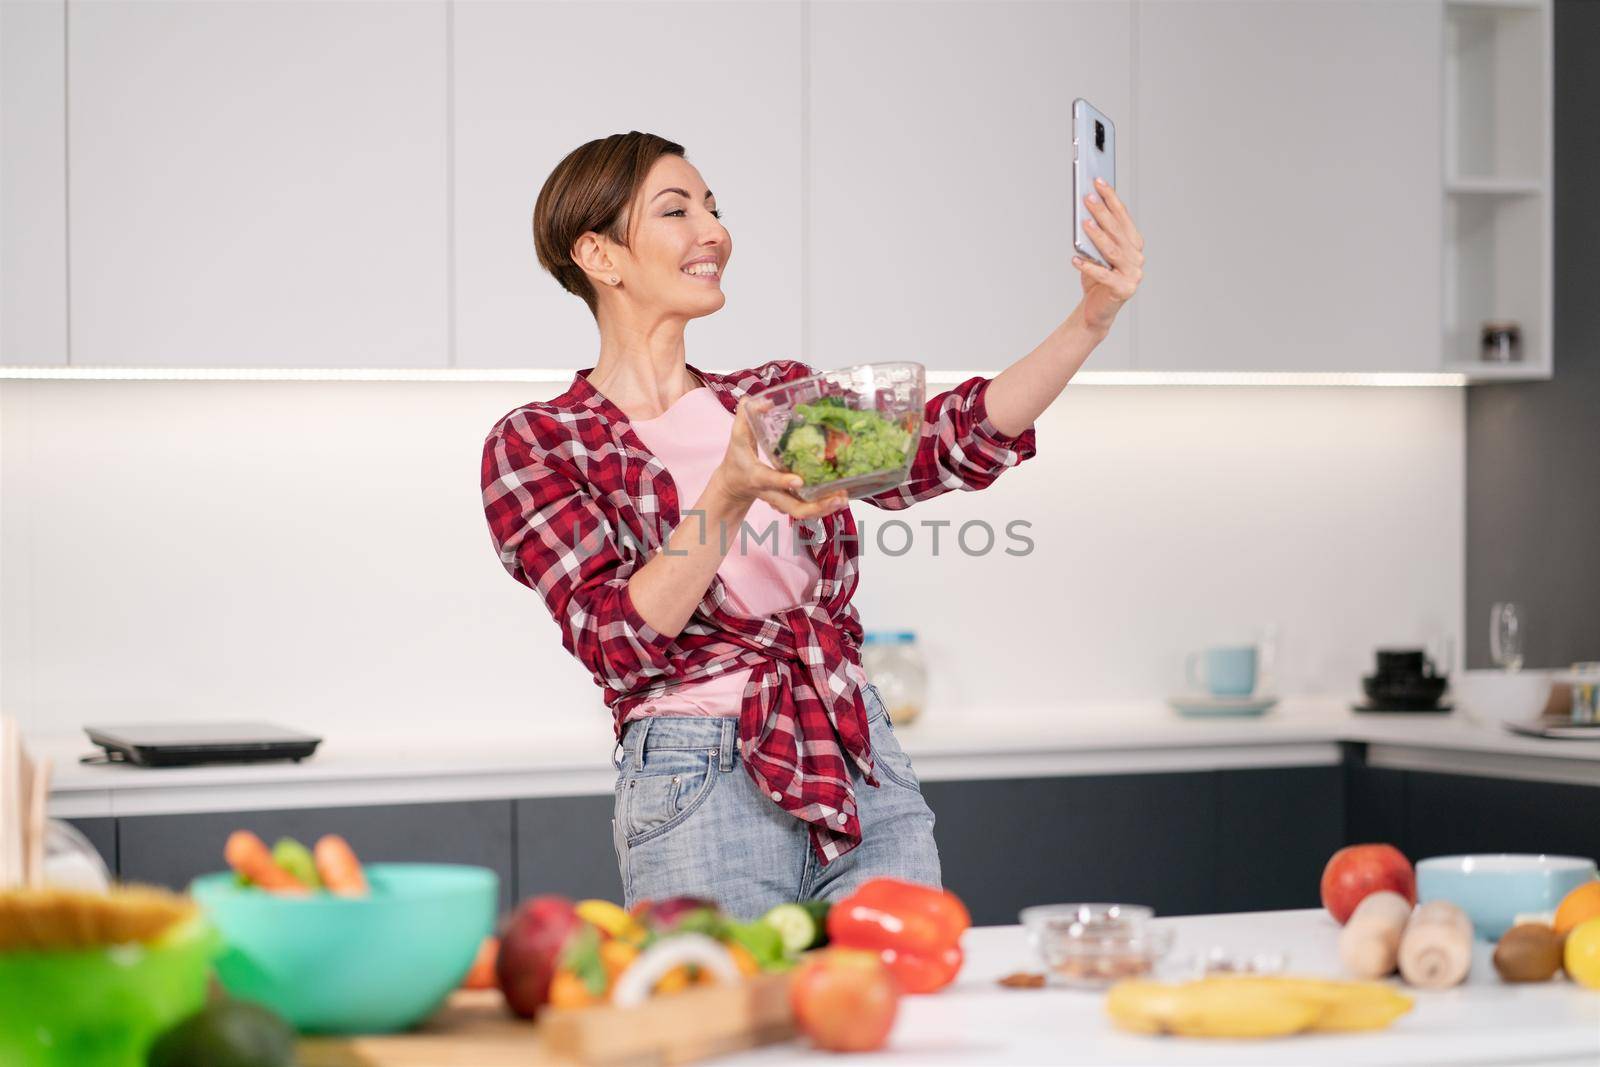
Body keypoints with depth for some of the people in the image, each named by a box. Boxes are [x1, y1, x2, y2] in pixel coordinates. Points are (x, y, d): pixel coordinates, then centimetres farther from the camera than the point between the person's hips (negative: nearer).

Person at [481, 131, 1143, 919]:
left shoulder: (779, 396, 14)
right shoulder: (536, 445, 0)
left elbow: (958, 441, 0)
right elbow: (616, 637, -11)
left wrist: (1093, 319, -13)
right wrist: (730, 497, -25)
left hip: (866, 774, 5)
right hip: (702, 793, -4)